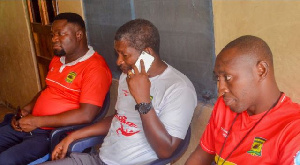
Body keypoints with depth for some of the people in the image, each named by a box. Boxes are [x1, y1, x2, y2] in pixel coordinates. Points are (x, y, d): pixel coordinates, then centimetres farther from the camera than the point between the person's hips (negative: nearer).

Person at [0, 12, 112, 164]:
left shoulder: (95, 67, -17)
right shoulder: (57, 59, 12)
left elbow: (86, 115, -24)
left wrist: (37, 121, -20)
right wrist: (27, 109, 5)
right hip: (31, 124, 9)